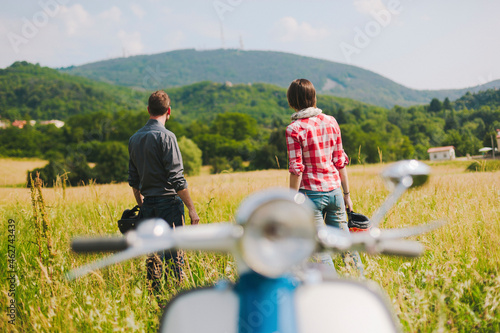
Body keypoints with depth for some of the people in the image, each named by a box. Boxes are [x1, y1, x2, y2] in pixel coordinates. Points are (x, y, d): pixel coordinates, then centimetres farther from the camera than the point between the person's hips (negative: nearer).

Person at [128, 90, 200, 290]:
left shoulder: (134, 139, 11)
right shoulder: (166, 137, -11)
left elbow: (133, 180, 16)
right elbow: (176, 178, -15)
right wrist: (191, 208, -10)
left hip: (148, 205, 7)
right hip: (169, 202, -7)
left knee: (153, 255, 11)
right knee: (174, 256, -3)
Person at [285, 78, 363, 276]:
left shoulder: (294, 129, -10)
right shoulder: (331, 122, 4)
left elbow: (296, 169, -12)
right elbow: (340, 161, 7)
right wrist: (346, 193, 14)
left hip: (311, 193, -4)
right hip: (334, 189, 5)